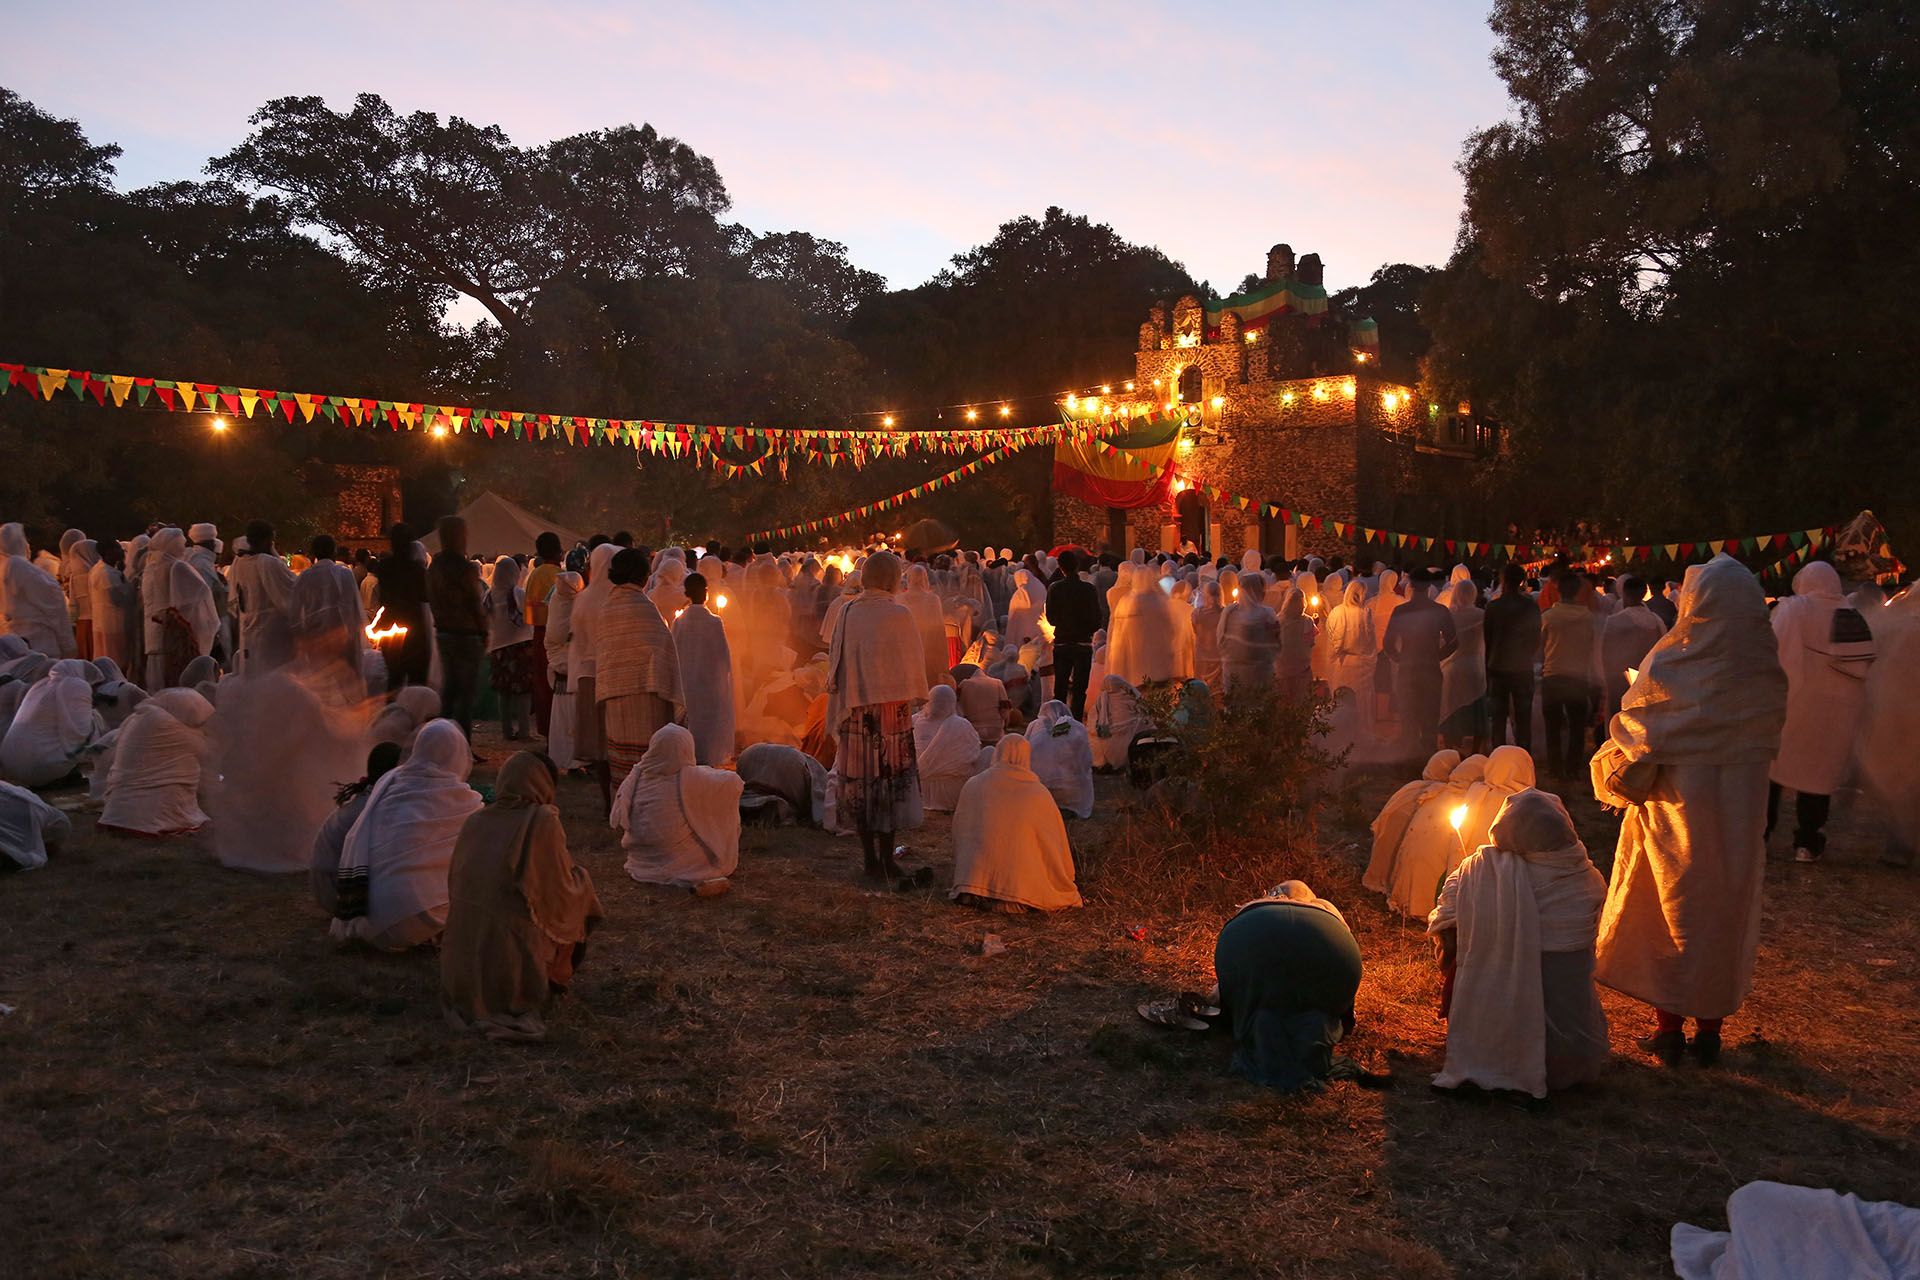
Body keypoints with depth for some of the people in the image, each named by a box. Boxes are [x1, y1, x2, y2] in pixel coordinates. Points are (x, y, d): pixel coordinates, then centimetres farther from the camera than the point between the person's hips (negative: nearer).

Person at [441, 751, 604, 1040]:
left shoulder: (475, 821, 5)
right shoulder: (542, 821, -10)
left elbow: (454, 886, 15)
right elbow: (562, 894, -7)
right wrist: (580, 876, 16)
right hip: (512, 970, -6)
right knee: (579, 893, 17)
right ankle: (552, 982, 19)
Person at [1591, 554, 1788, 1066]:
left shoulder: (1668, 665, -17)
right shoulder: (1766, 672, -6)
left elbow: (1634, 737, -10)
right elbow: (1771, 736, 6)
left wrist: (1619, 778, 6)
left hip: (1676, 812, -3)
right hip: (1741, 813, 3)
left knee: (1669, 912, 11)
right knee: (1725, 910, 15)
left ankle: (1668, 1028, 18)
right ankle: (1710, 1029, 25)